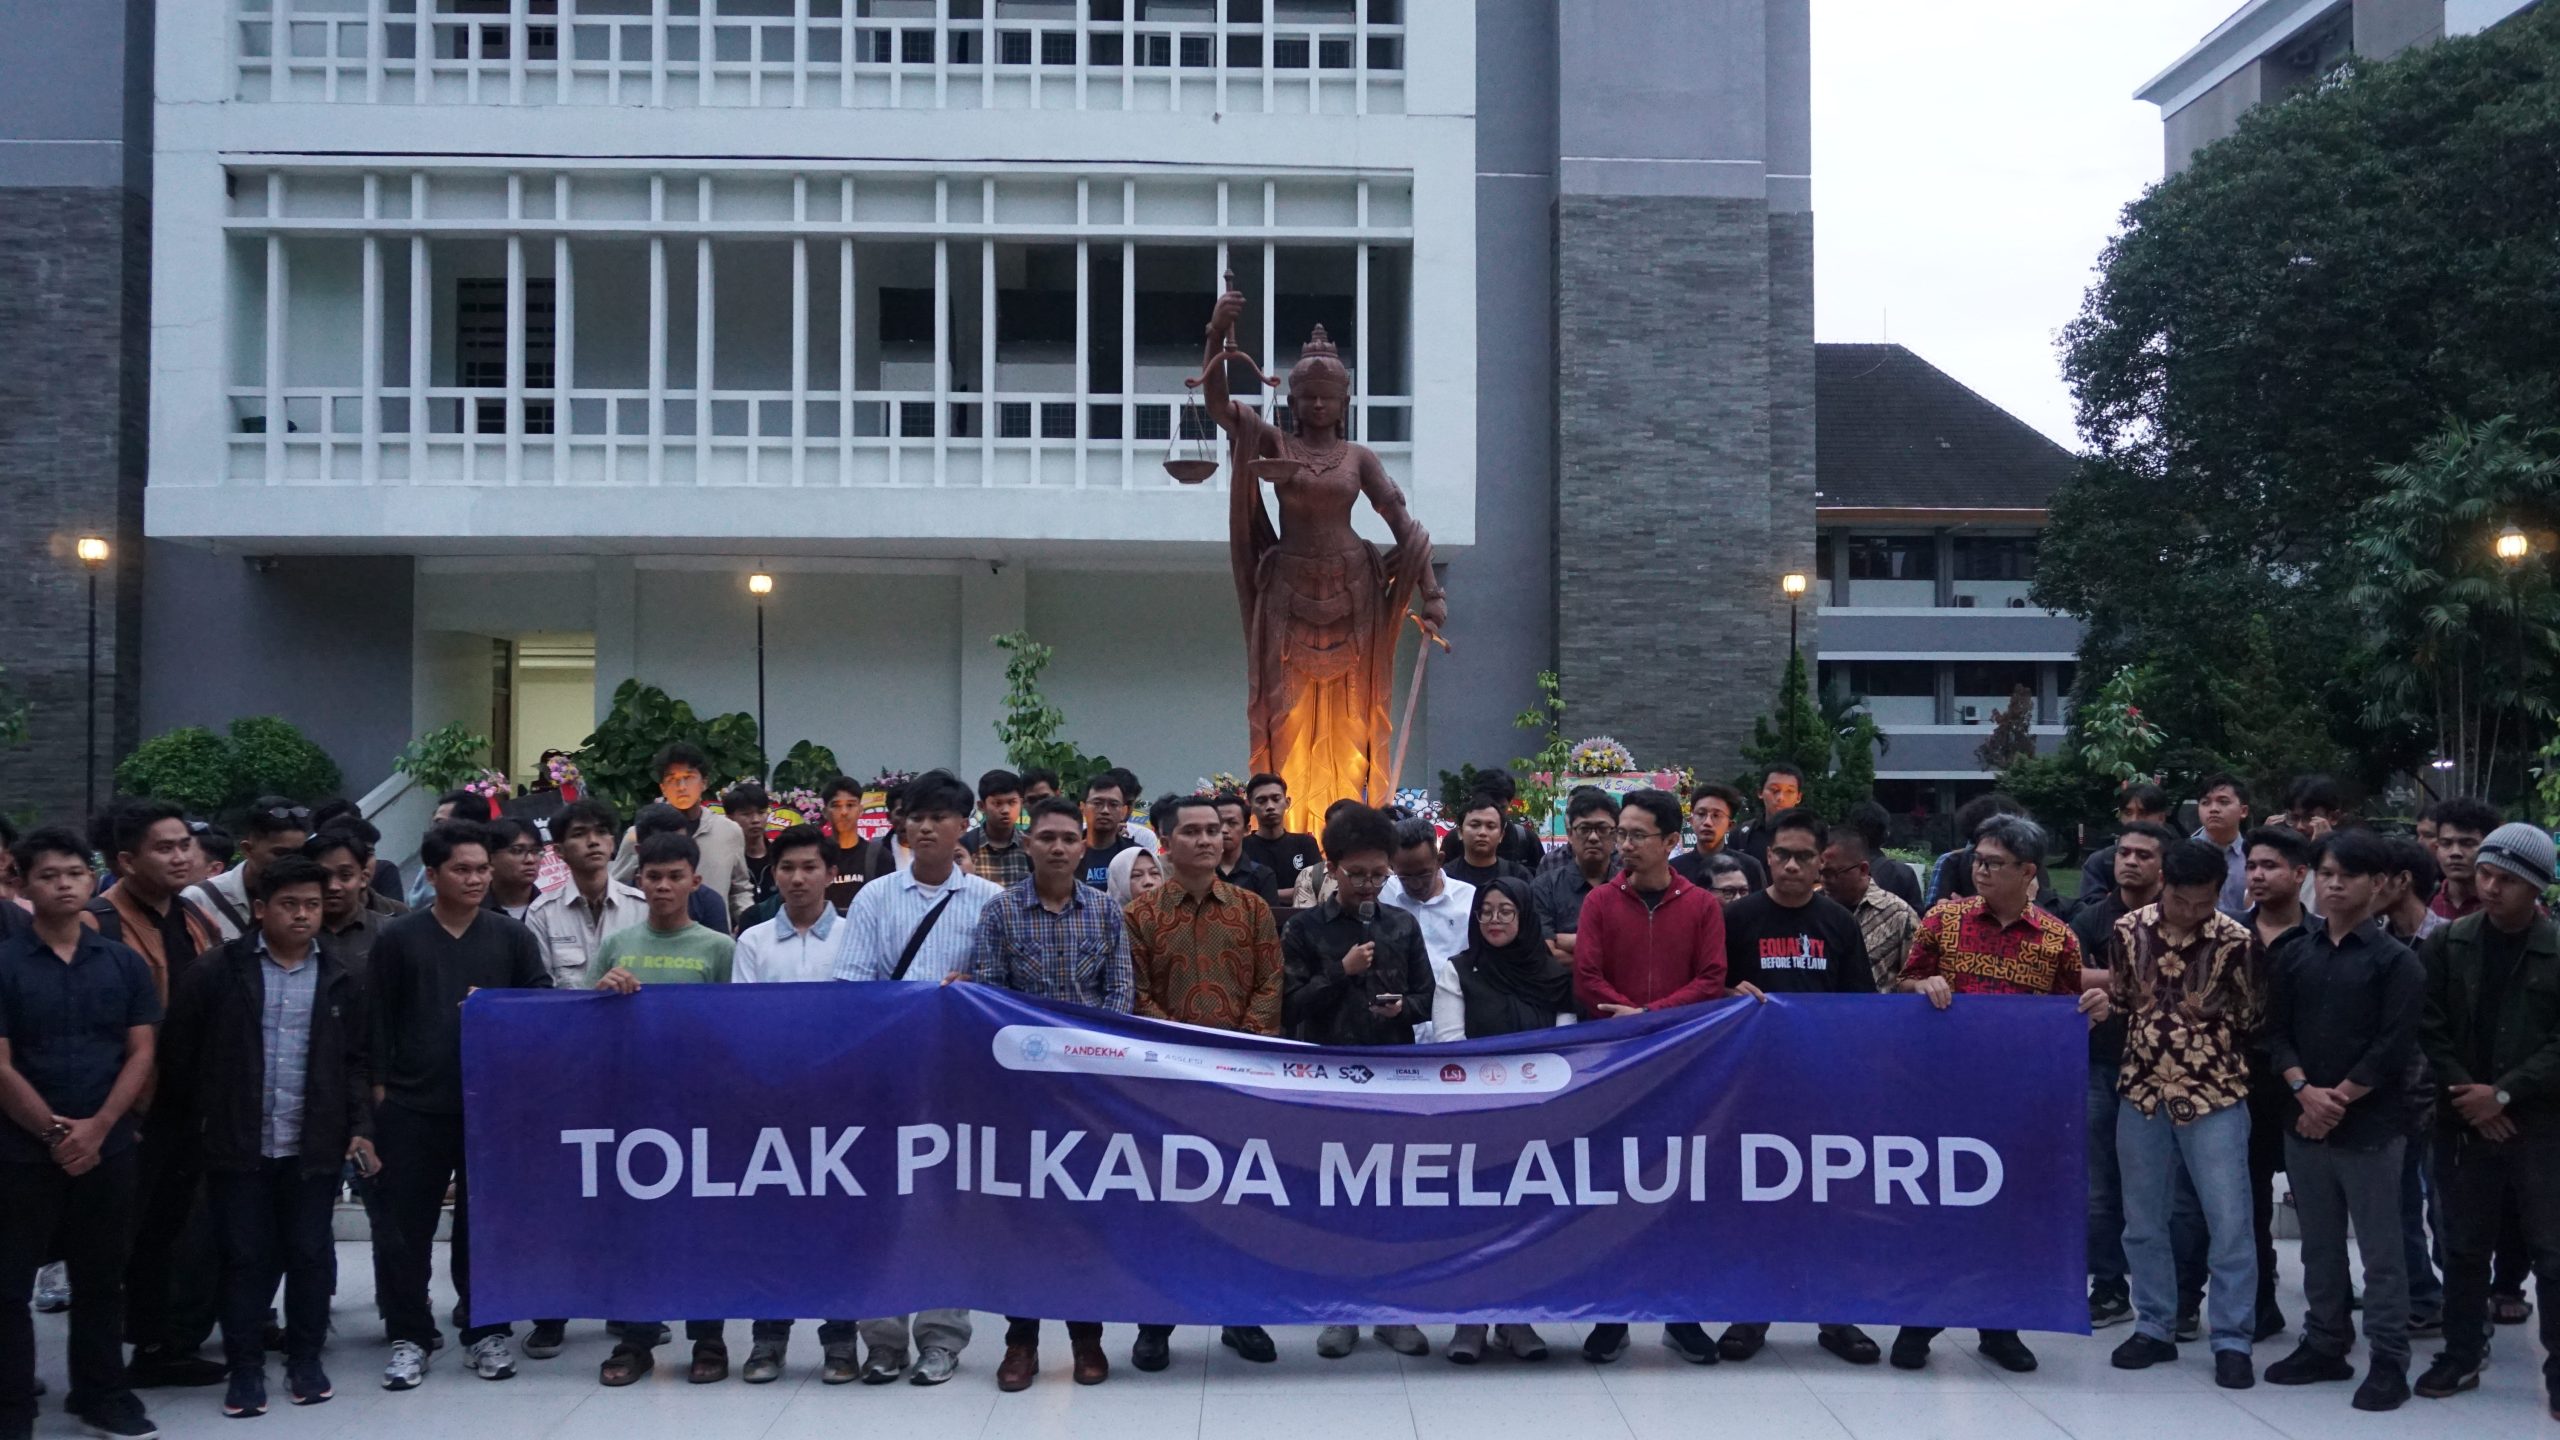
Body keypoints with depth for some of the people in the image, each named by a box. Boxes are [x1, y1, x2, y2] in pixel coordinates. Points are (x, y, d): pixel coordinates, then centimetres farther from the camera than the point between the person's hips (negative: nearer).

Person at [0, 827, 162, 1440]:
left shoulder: (123, 963, 5)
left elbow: (141, 1053, 2)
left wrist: (97, 1127, -10)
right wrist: (54, 1131, -13)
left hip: (109, 1150, 3)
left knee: (100, 1281, 12)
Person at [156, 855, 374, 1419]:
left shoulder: (340, 980, 5)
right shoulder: (219, 972, -3)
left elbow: (355, 1063, 7)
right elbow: (178, 1053, 1)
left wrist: (361, 1128, -2)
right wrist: (191, 1124, 1)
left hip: (314, 1146, 2)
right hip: (238, 1145, -1)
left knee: (309, 1254, 7)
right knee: (245, 1256, 4)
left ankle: (305, 1357, 22)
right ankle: (245, 1367, 15)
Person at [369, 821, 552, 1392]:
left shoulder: (513, 937, 6)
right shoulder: (398, 938, 3)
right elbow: (377, 1018, 4)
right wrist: (379, 1085, -1)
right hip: (413, 1106, -1)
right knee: (409, 1225, 3)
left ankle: (486, 1332, 18)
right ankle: (409, 1336, 13)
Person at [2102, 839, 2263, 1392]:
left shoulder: (2237, 942, -13)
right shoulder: (2128, 930, -3)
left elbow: (2253, 1018, -1)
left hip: (2215, 1098, -3)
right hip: (2142, 1093, 3)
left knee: (2229, 1221, -1)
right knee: (2143, 1221, 11)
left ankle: (2232, 1341, 9)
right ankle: (2154, 1328, 24)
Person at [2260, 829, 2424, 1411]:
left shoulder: (2396, 961, -5)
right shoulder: (2295, 955, 8)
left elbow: (2394, 1047, -11)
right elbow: (2276, 1031, 5)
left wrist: (2339, 1101, -12)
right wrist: (2305, 1090, -10)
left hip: (2370, 1127, -5)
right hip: (2303, 1122, 5)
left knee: (2380, 1251, 1)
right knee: (2319, 1247, 14)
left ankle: (2389, 1361, 7)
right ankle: (2324, 1345, 24)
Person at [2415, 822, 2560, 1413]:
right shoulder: (2447, 943, 3)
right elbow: (2432, 1029, 1)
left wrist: (2503, 1094, -13)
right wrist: (2468, 1097, -8)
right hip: (2465, 1120, 2)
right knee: (2465, 1248, 11)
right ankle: (2461, 1355, 23)